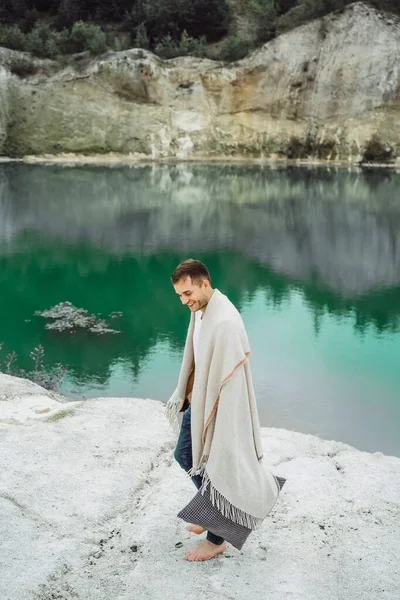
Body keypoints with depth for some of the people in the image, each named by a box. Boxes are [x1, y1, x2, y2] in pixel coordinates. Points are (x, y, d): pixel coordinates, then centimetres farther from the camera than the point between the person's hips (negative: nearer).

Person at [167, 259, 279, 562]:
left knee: (214, 468, 6)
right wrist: (187, 397, 17)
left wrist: (212, 420, -22)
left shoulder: (225, 322, -29)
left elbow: (228, 378, -27)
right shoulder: (200, 310, 1)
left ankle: (216, 540, 27)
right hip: (197, 402, 10)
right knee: (184, 455, 24)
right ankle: (212, 512, 45)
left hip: (217, 408, -10)